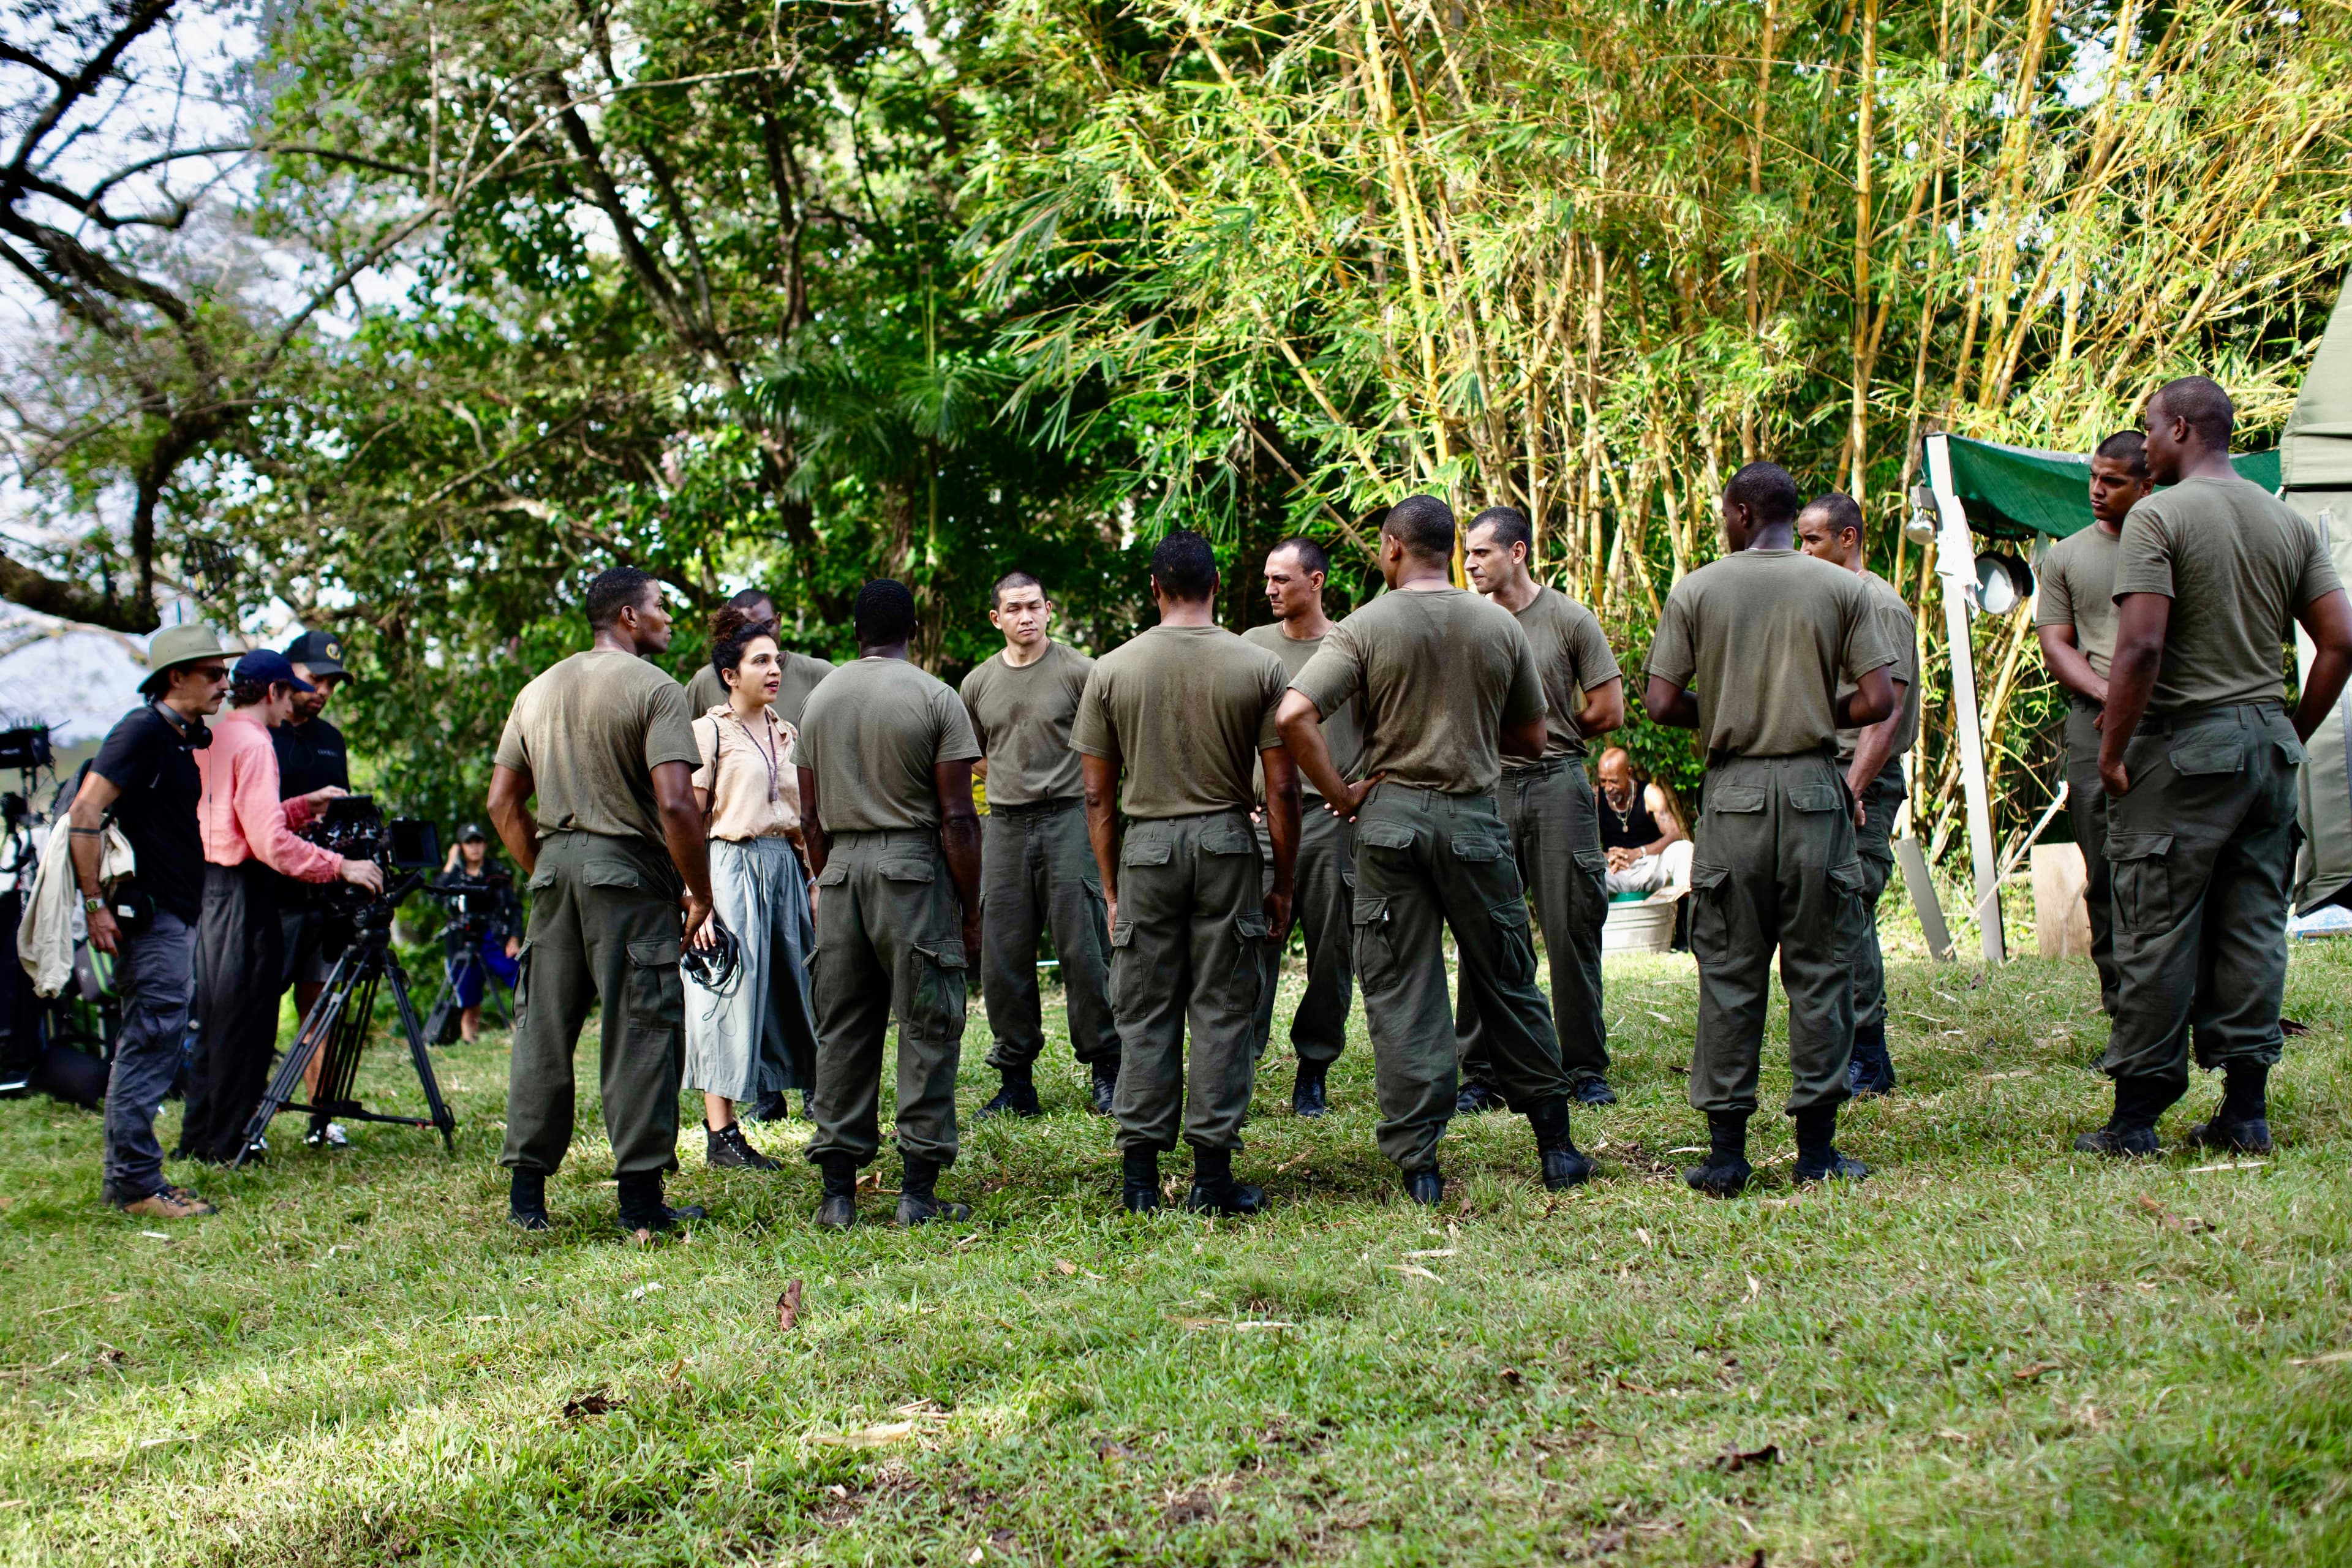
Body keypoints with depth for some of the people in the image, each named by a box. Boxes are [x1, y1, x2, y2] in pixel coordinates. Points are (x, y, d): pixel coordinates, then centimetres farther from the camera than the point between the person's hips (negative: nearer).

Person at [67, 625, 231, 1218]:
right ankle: (136, 1185, -5)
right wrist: (95, 903, -23)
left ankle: (132, 1180, 19)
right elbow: (85, 812, -20)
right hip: (149, 917, -10)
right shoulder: (143, 730, -13)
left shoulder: (186, 738, 15)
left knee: (151, 1050, 13)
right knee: (148, 1046, -8)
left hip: (177, 918, 10)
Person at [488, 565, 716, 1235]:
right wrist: (701, 895, -8)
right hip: (629, 873, -6)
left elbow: (503, 803, 15)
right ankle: (640, 1197, 1)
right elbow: (676, 805, -17)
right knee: (642, 1031, -1)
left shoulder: (538, 691, 14)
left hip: (554, 865, 6)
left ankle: (526, 1191, 14)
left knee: (542, 1030, 10)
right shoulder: (655, 690, -7)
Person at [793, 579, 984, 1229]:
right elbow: (958, 818, -8)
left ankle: (838, 1192, 10)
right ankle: (919, 1191, -1)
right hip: (913, 867, -4)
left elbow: (811, 818, 13)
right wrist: (971, 909, -3)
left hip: (840, 869, 4)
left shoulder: (819, 699, 10)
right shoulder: (935, 698, -4)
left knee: (842, 1030, 9)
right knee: (928, 1028, 1)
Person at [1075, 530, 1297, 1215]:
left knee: (1145, 1013, 8)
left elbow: (1098, 796, 4)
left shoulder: (1112, 670, 2)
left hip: (1146, 848, 1)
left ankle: (1140, 1172, 9)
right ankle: (1212, 1172, 5)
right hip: (1227, 845, -1)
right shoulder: (1259, 667, -1)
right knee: (1223, 1011, 4)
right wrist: (1284, 885, 7)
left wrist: (1111, 888, 13)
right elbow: (1282, 789, -2)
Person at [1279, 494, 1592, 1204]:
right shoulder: (1501, 627, 2)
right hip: (1475, 814, 2)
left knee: (1399, 991, 4)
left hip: (1389, 816, -1)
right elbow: (1531, 739, 9)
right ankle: (1554, 1142, 19)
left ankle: (1418, 1162, 3)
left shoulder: (1365, 627, -5)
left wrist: (1340, 794, -7)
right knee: (1507, 981, 13)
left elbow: (1294, 714, -17)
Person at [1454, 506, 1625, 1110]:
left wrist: (1544, 734, 7)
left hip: (1558, 787, -2)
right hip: (1487, 788, 2)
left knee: (1572, 934, 1)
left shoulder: (1570, 619, 0)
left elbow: (1609, 711, 2)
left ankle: (1586, 1068, 10)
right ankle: (1481, 1071, 8)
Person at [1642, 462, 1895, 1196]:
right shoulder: (1841, 588, 2)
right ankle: (1817, 1149, 7)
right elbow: (1878, 700, -4)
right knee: (1819, 968, 6)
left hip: (1733, 791, 0)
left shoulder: (1696, 590, 1)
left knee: (1728, 972, 5)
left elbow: (1661, 702, -2)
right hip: (1813, 786, 0)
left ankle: (1726, 1152, 5)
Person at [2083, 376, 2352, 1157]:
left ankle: (2136, 1116, 2)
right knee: (2256, 928, 9)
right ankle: (2246, 1110, 12)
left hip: (2184, 741, -6)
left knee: (2156, 930, -1)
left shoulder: (2157, 516, -9)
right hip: (2269, 741, 6)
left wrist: (2111, 750, -11)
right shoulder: (2289, 522, 10)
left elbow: (2140, 645, -19)